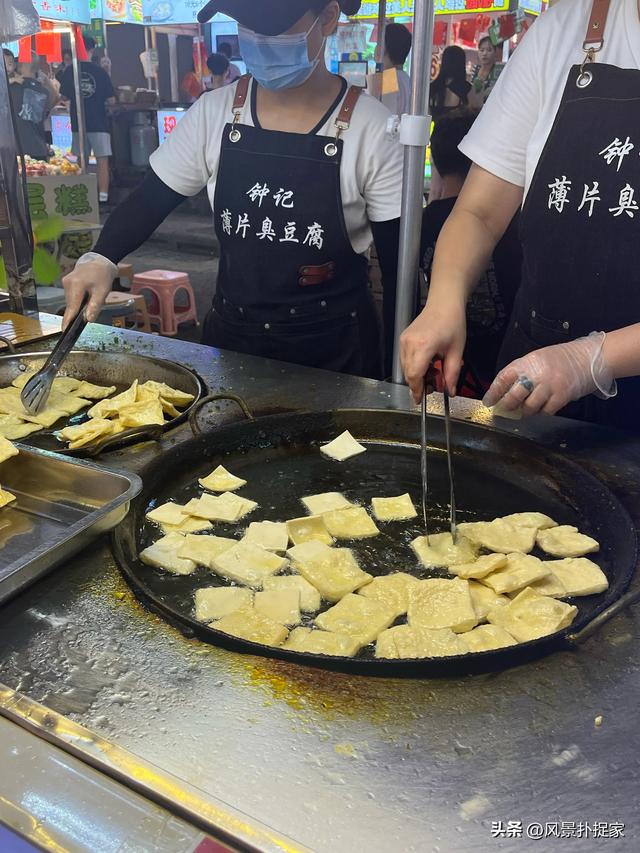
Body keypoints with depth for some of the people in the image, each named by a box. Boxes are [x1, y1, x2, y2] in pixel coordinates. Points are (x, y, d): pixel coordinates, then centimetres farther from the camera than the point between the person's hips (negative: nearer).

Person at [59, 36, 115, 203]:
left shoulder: (70, 71, 0)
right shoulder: (100, 72, -7)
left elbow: (64, 97, 8)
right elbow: (111, 101, -6)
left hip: (78, 123, 3)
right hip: (99, 123, -3)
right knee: (102, 160, 0)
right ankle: (103, 197, -6)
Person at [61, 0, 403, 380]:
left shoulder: (372, 129, -12)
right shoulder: (215, 113, -3)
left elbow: (400, 263, -8)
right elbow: (150, 201, 4)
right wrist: (102, 260, -15)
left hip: (334, 349, -3)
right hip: (230, 335, 3)